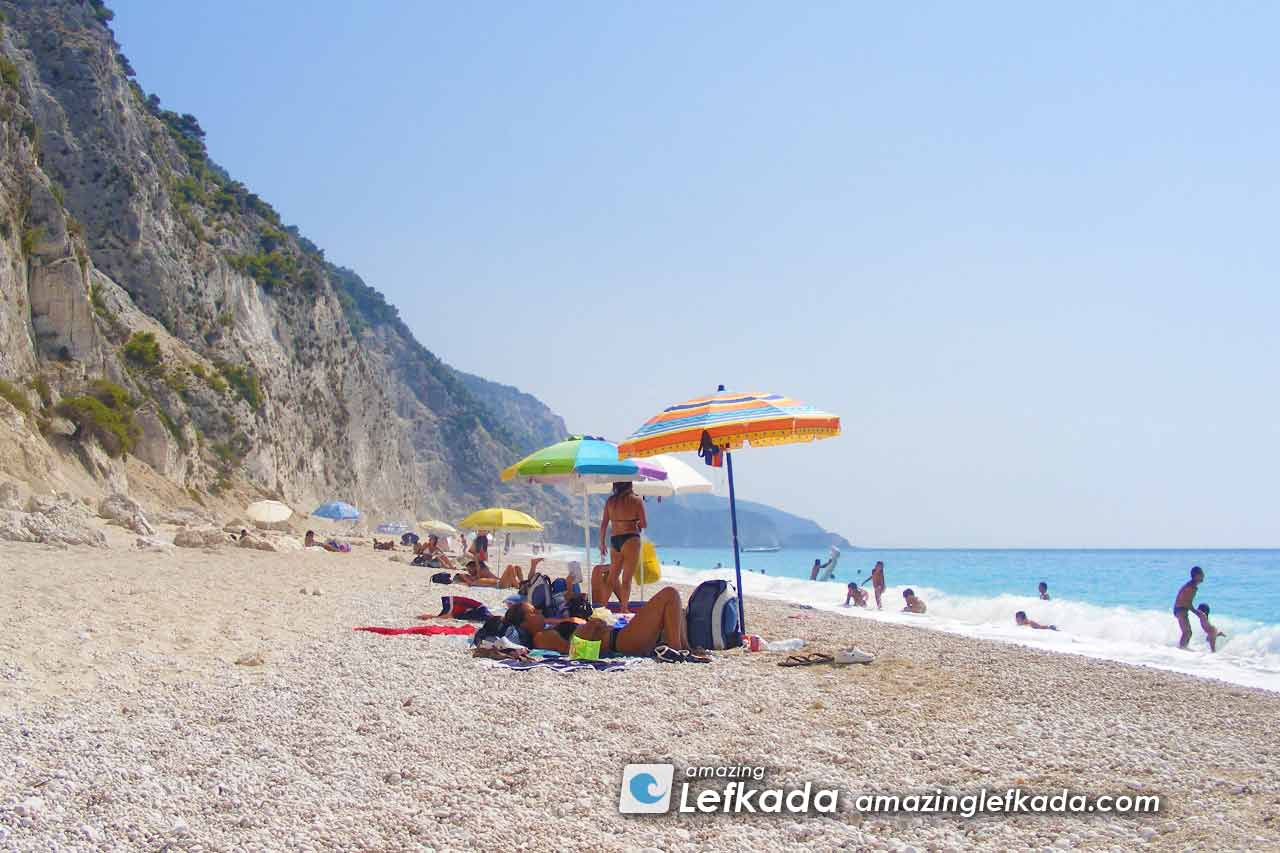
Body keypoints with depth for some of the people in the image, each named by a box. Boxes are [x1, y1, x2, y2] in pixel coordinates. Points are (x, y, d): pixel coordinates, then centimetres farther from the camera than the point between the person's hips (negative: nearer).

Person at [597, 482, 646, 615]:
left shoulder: (610, 501, 8)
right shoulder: (636, 500, -4)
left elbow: (604, 523, 9)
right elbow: (644, 524, -5)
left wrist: (602, 543, 16)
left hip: (614, 540, 5)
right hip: (630, 539, -4)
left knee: (612, 576, 16)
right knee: (627, 577, 1)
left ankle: (602, 605, 17)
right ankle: (624, 608, 1)